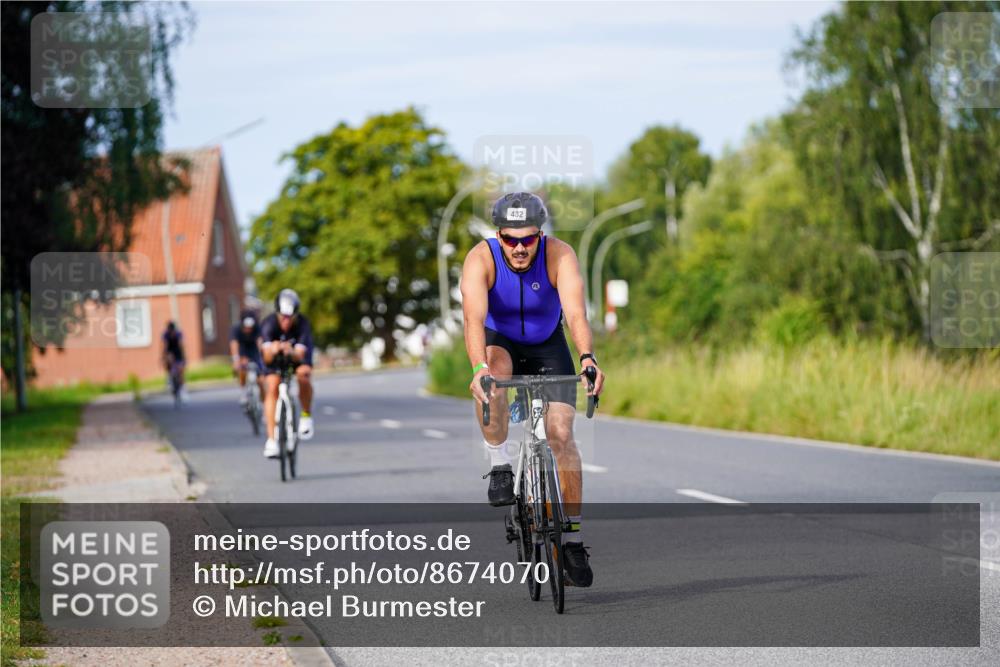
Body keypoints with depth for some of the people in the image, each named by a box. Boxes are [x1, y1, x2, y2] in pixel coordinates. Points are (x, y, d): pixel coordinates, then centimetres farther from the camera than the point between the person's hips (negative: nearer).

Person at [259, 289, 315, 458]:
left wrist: (291, 352, -64)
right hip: (274, 355, 1)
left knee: (304, 374, -31)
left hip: (298, 352, -1)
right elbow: (267, 357, -41)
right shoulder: (269, 324, -33)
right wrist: (272, 351, -64)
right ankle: (271, 439, -16)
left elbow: (300, 355, -42)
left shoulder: (303, 324, -33)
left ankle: (306, 416, -7)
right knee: (272, 388, -19)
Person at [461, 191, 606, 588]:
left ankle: (573, 537, -5)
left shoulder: (560, 256, -27)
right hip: (500, 342, 0)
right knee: (493, 372, -37)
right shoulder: (480, 259, -28)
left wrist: (587, 358, -58)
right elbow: (474, 317, -42)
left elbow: (576, 313, -39)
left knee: (561, 433, -14)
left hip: (547, 346, 1)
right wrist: (478, 367, -59)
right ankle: (499, 465, -19)